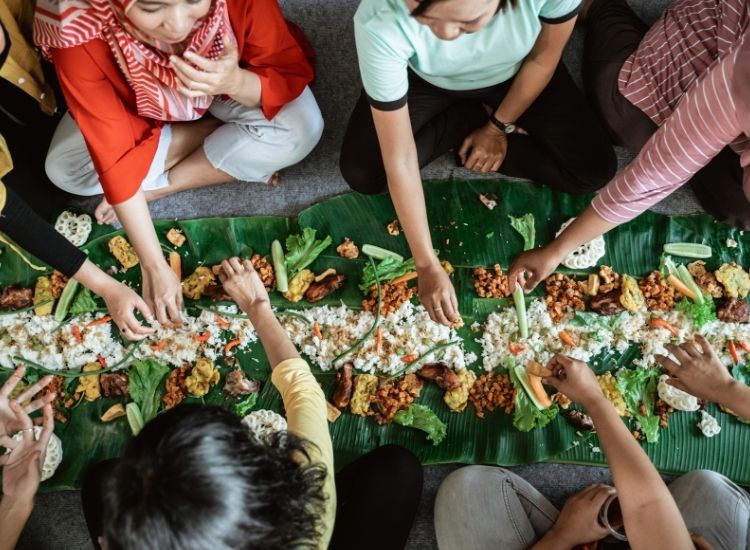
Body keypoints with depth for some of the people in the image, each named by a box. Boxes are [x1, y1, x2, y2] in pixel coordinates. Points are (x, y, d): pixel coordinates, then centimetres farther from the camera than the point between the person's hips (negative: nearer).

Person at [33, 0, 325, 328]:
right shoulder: (80, 32, -37)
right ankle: (227, 136, -5)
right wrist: (154, 266, -30)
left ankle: (159, 188, -10)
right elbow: (114, 159, -32)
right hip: (138, 108, 1)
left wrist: (236, 83, -48)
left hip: (232, 83, 0)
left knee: (300, 128, -28)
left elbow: (293, 73, -25)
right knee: (66, 169, -22)